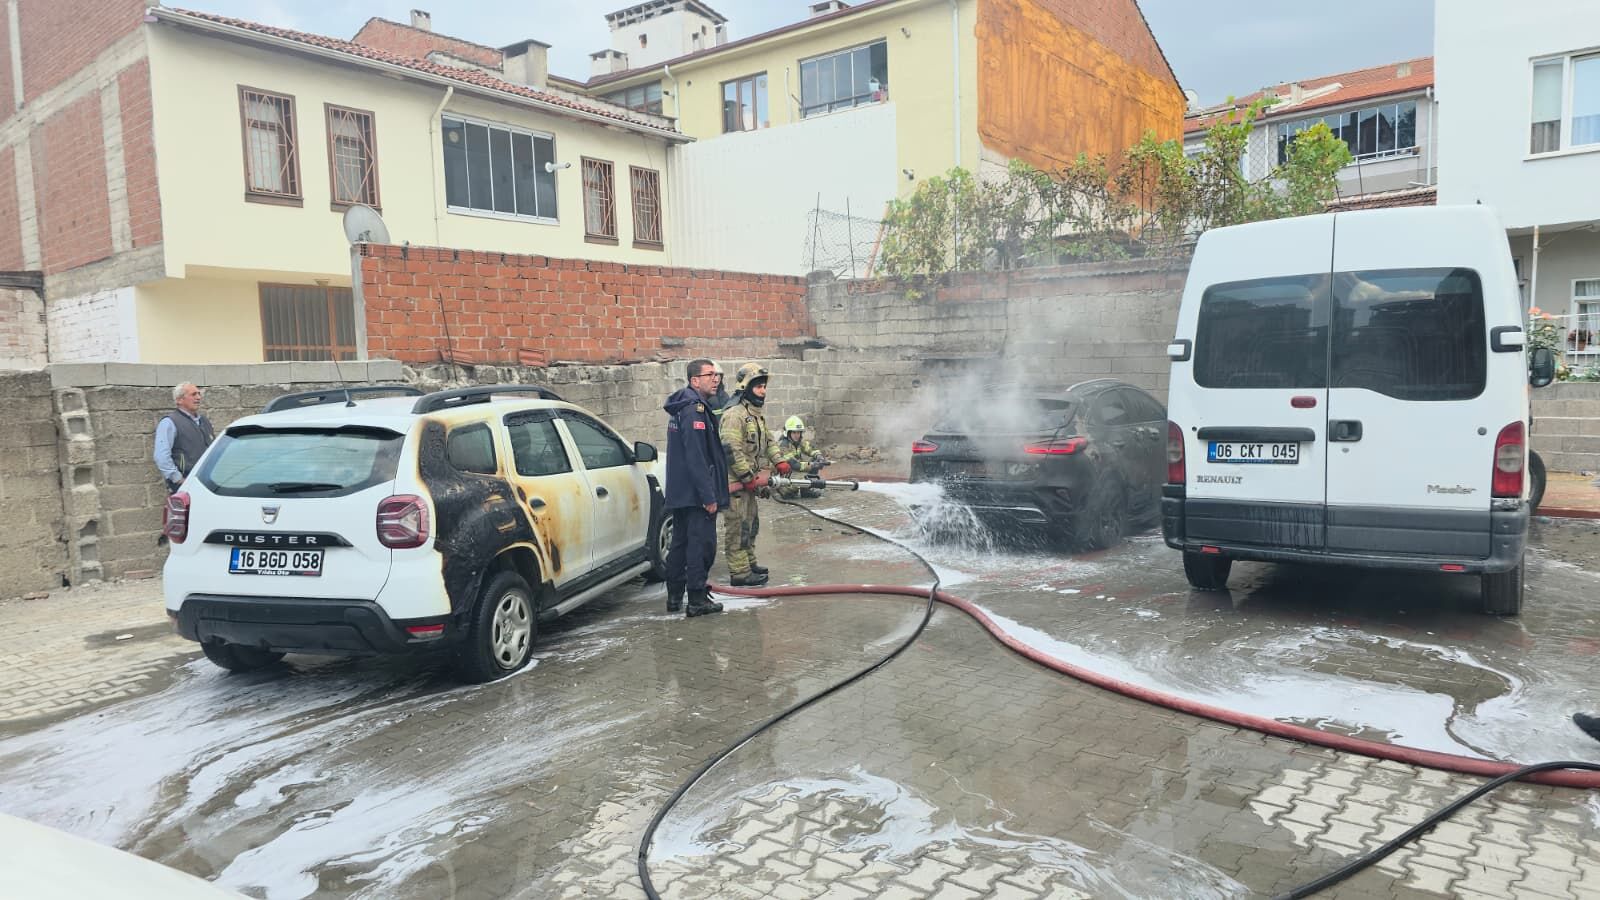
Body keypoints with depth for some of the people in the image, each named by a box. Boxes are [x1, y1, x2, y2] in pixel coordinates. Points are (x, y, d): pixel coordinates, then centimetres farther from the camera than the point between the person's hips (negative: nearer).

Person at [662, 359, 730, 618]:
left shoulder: (683, 407, 17)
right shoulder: (694, 409, -17)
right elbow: (696, 457, -23)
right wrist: (709, 496, -22)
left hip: (680, 493, 11)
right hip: (696, 493, -11)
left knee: (681, 543, 15)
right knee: (702, 545, -4)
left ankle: (674, 597, 23)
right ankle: (697, 601, 0)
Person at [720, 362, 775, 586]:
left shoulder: (755, 414, 16)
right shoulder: (734, 414, -17)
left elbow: (767, 441, 26)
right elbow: (731, 450, -24)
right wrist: (749, 478, -20)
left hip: (749, 482, 10)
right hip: (735, 483, -10)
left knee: (750, 524, 20)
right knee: (737, 527, -5)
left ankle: (749, 562, 33)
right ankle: (740, 573, 0)